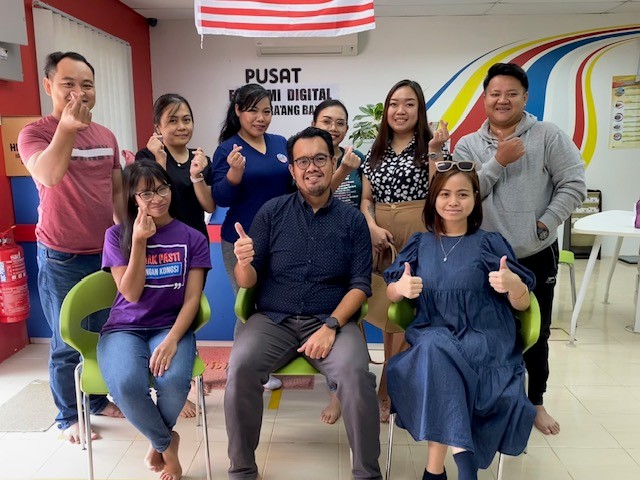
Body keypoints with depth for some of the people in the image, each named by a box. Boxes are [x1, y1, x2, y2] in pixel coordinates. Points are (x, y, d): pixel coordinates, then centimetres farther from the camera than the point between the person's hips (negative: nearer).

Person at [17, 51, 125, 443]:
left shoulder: (106, 136, 5)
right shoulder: (35, 133, -10)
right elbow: (48, 175, -30)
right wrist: (67, 127, -41)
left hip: (106, 252, 5)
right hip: (61, 258, -5)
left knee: (104, 334, 16)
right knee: (67, 342, 7)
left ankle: (100, 399, 36)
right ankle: (69, 416, 24)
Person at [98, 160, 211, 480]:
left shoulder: (192, 238, 2)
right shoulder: (117, 235, 3)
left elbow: (192, 298, -4)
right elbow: (131, 293, -6)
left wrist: (172, 340, -20)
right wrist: (139, 242, -16)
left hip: (172, 326, 0)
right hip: (124, 328, 0)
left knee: (173, 381, -32)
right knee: (126, 384, -32)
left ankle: (158, 442, 6)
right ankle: (167, 443, 1)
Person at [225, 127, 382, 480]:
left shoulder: (352, 219, 5)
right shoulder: (272, 212, 5)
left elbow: (360, 284, 1)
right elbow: (248, 282, 3)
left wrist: (331, 326, -14)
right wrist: (244, 263, -21)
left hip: (332, 319, 0)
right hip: (273, 319, 1)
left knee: (356, 373, -28)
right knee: (239, 367, -26)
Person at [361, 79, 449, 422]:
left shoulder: (429, 146, 0)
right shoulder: (376, 151, 12)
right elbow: (366, 199, 11)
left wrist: (434, 151, -17)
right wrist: (373, 227, -7)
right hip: (383, 238, 5)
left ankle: (385, 394, 10)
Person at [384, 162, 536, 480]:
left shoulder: (490, 243, 4)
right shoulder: (419, 243, 11)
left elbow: (522, 304, 4)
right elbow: (390, 295, 10)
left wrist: (513, 284, -20)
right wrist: (402, 287, -14)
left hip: (483, 340, -2)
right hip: (431, 334, 2)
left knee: (435, 352, -33)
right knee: (433, 347, -33)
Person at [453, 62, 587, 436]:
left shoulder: (548, 136, -2)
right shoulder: (469, 145, 3)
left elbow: (573, 186, -6)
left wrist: (545, 225, -13)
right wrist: (499, 161, -15)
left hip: (537, 255, 0)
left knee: (536, 332, 14)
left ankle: (536, 402, 34)